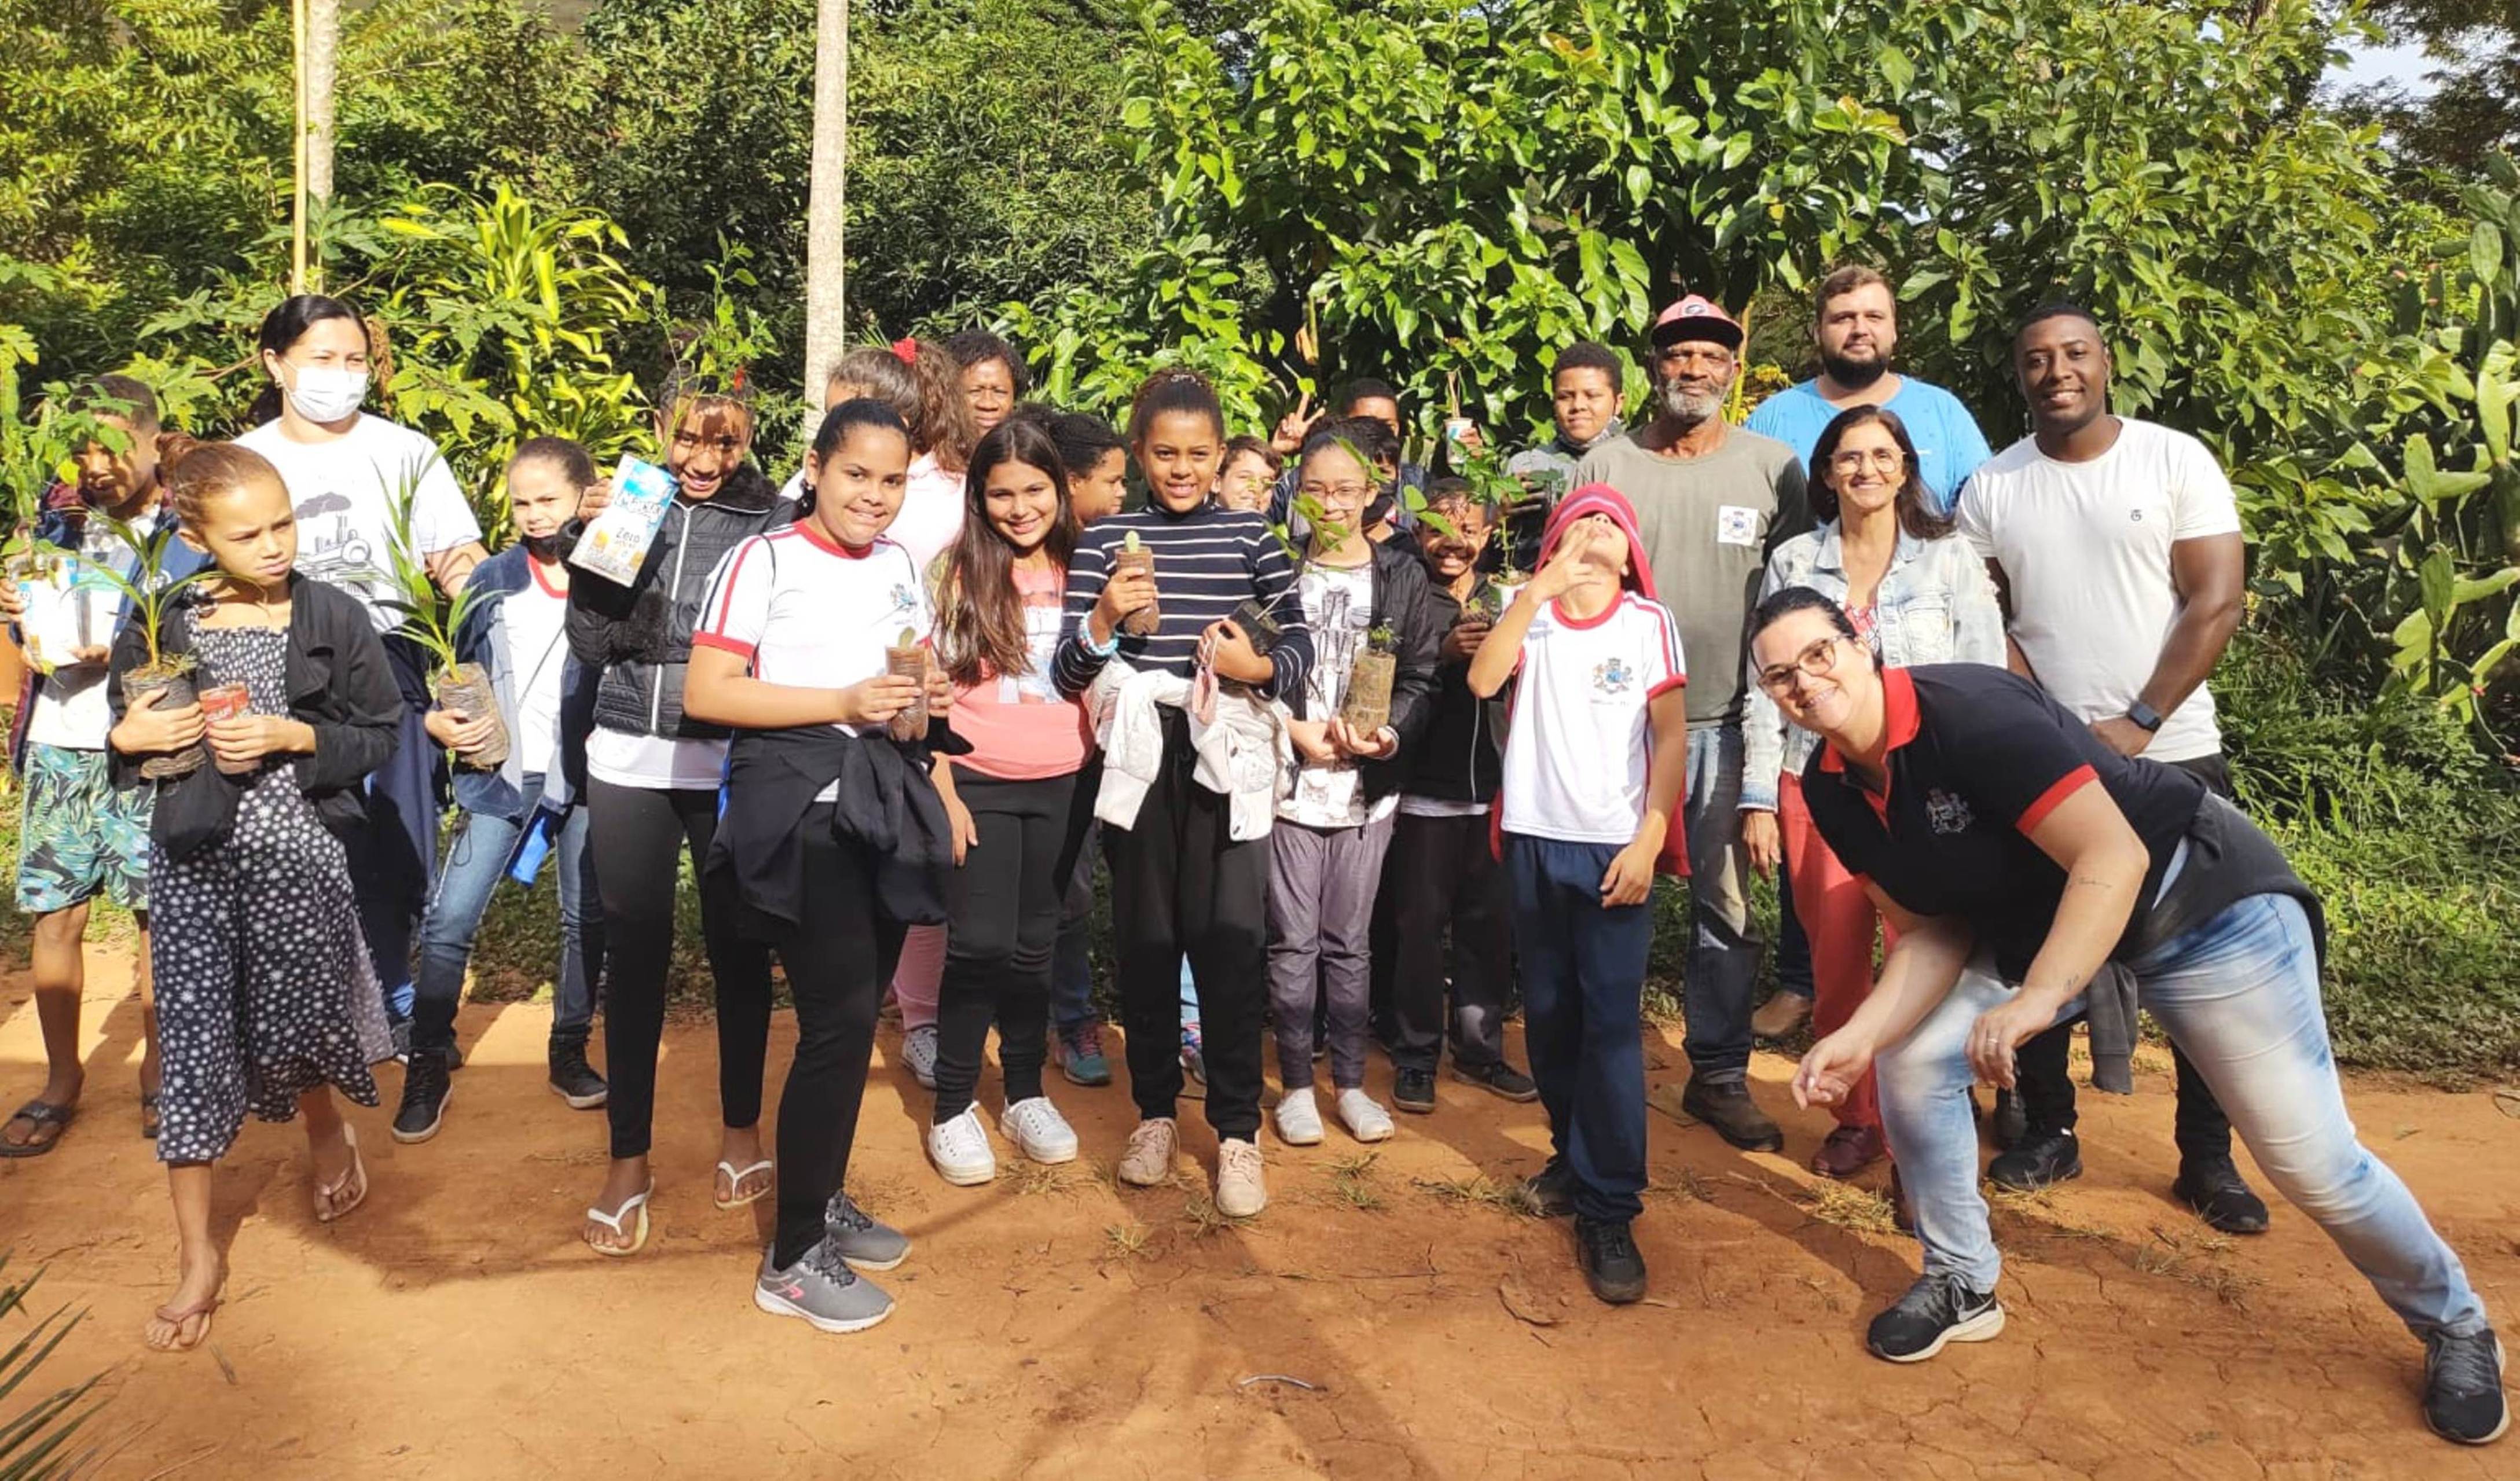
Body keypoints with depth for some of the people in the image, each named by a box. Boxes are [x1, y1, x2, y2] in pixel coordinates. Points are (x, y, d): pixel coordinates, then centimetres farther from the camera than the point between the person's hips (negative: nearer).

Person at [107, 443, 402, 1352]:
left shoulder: (334, 618, -3)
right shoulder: (160, 622, 2)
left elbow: (379, 736, 0)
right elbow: (128, 726, 13)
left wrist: (294, 737, -15)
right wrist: (129, 737, -9)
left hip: (299, 850, -1)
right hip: (193, 855, 2)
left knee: (289, 1033, 4)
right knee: (193, 1044, 2)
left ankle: (328, 1131, 42)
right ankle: (197, 1256, 16)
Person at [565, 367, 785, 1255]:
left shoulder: (771, 523, -1)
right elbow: (590, 647, 3)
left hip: (734, 765, -1)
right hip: (630, 762, 2)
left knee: (738, 946, 7)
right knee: (634, 952, 5)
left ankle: (742, 1130, 27)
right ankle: (627, 1161, 17)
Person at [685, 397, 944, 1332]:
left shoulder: (901, 566, 14)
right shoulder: (763, 561, -6)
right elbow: (706, 694, -13)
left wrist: (929, 698, 1)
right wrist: (845, 702, -19)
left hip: (884, 805, 7)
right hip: (799, 809, -7)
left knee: (856, 1016, 11)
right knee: (839, 1022, -9)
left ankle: (822, 1201, 30)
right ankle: (791, 1261, 3)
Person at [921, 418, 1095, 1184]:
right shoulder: (960, 572, -4)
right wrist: (941, 792, -9)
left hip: (1062, 787, 3)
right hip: (979, 784, -3)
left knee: (1035, 944, 11)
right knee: (979, 943, -3)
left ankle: (1026, 1094, 24)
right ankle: (952, 1109, 10)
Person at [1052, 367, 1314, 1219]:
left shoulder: (1251, 538, 5)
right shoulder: (1106, 540, 5)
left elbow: (1300, 646, 3)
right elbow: (1066, 675, 2)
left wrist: (1259, 666, -17)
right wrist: (1102, 620, -16)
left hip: (1227, 758, -1)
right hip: (1139, 758, 1)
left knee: (1229, 938, -4)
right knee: (1146, 938, 9)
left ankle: (1237, 1128, 10)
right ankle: (1155, 1111, 26)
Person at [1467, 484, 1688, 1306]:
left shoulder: (1649, 621, 2)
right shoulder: (1530, 613, 5)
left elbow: (1672, 736, -1)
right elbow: (1482, 681, -14)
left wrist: (1650, 838, -10)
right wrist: (1541, 587, -19)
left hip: (1615, 847, -2)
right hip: (1534, 839, 2)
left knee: (1611, 1023, -6)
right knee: (1547, 1014, 12)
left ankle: (1609, 1212, -1)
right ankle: (1573, 1153, 31)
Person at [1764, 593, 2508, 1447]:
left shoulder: (1968, 712, -32)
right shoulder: (1831, 791, -9)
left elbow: (2112, 857, -34)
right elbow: (1930, 932, -4)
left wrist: (2035, 1001, -44)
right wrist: (1860, 1034, -20)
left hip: (2201, 896, -6)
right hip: (2034, 924, 7)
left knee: (2310, 1159, -4)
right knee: (1911, 1061, -7)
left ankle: (2454, 1324, 26)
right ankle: (1964, 1286, 14)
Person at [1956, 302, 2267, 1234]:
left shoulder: (2177, 461, -3)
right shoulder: (1992, 490, 3)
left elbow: (2216, 604, -7)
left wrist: (2137, 725, -14)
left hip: (2174, 755, -1)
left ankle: (2208, 1160, 18)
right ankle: (2048, 1132, 22)